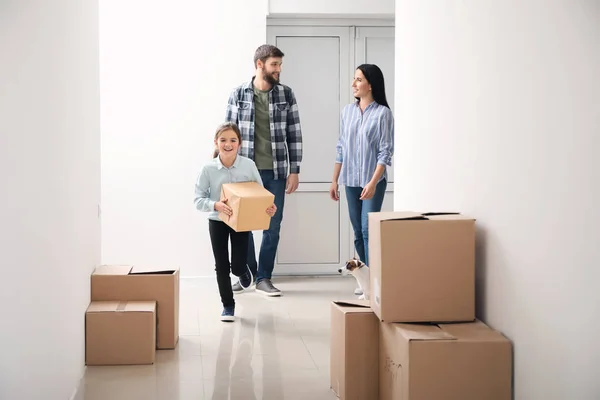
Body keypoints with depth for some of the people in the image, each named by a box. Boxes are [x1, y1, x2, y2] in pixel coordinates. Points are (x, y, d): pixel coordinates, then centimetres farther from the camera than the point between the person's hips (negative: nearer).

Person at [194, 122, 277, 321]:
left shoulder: (249, 165, -13)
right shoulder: (208, 169, -16)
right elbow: (198, 199, -12)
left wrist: (269, 207, -22)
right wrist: (216, 205, -31)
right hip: (217, 221, 0)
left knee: (237, 266, 0)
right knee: (221, 266, 5)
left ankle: (243, 270, 40)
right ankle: (228, 305, 23)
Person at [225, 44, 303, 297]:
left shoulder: (286, 94, 1)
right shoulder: (238, 94, -1)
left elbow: (294, 134, 2)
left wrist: (294, 170, -2)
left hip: (276, 171, 1)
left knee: (273, 226, 4)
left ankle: (264, 278, 15)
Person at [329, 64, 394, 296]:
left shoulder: (382, 113, -8)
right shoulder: (348, 111, 8)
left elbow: (385, 152, -11)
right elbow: (341, 148, 12)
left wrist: (373, 182, -19)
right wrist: (334, 180, 11)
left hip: (373, 181, -5)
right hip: (351, 181, 5)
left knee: (369, 231, -10)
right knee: (358, 232, 10)